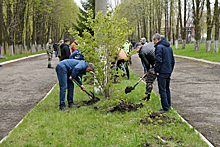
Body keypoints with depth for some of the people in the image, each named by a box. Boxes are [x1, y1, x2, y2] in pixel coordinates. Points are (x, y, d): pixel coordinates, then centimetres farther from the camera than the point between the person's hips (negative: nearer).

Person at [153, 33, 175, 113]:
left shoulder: (159, 47, -13)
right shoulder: (169, 47, 14)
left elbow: (158, 60, -20)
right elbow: (173, 60, 18)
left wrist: (157, 71, -12)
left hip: (162, 72, -9)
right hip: (168, 71, 9)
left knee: (162, 90, -4)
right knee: (167, 89, 18)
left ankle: (165, 108, -3)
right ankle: (168, 105, 25)